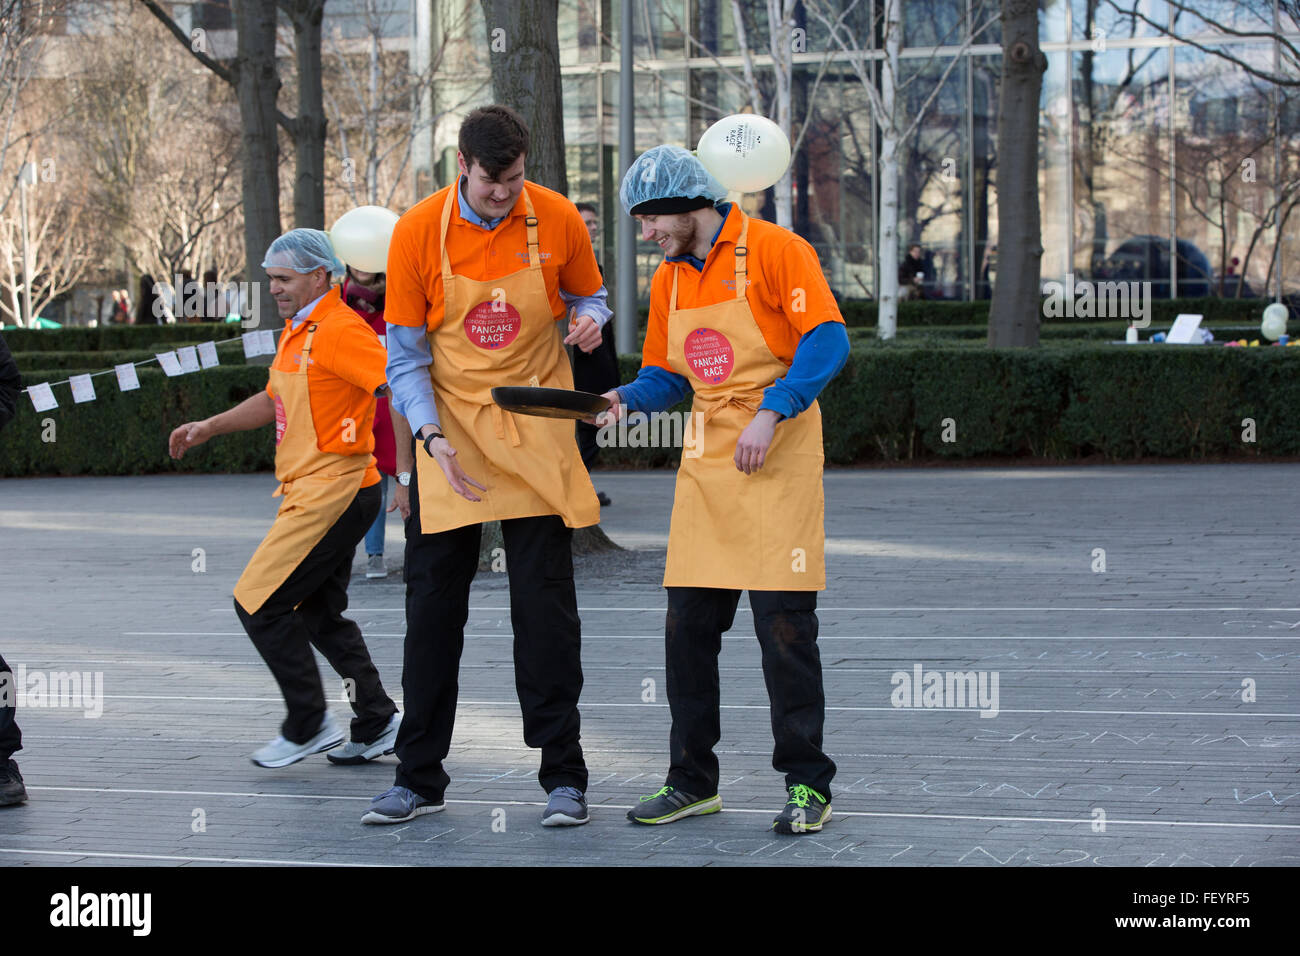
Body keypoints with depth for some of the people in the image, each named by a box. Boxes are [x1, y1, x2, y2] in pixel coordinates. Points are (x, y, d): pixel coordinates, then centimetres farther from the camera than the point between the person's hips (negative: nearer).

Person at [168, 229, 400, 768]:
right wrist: (210, 428, 24)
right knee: (320, 613, 14)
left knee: (258, 604, -7)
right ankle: (377, 724, 17)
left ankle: (308, 725, 0)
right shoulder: (295, 333, 17)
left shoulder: (339, 330, -15)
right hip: (310, 495, 10)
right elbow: (275, 400, 31)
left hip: (331, 493, -10)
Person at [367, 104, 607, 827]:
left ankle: (564, 776, 5)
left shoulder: (558, 220, -7)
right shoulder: (417, 233, -9)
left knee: (546, 605, -2)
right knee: (433, 606, 4)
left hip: (537, 438, 0)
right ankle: (419, 779, 13)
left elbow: (590, 298, 11)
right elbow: (405, 356, -4)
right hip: (449, 436, 1)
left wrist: (589, 321, -14)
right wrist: (431, 436, -19)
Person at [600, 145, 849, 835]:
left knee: (784, 626, -6)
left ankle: (806, 783, 3)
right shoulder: (669, 280, 13)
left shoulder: (775, 251, -7)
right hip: (706, 463, 6)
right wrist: (631, 398, -3)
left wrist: (771, 412, -23)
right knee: (688, 626, 5)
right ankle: (692, 781, 15)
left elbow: (828, 339, -14)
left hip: (777, 462, -6)